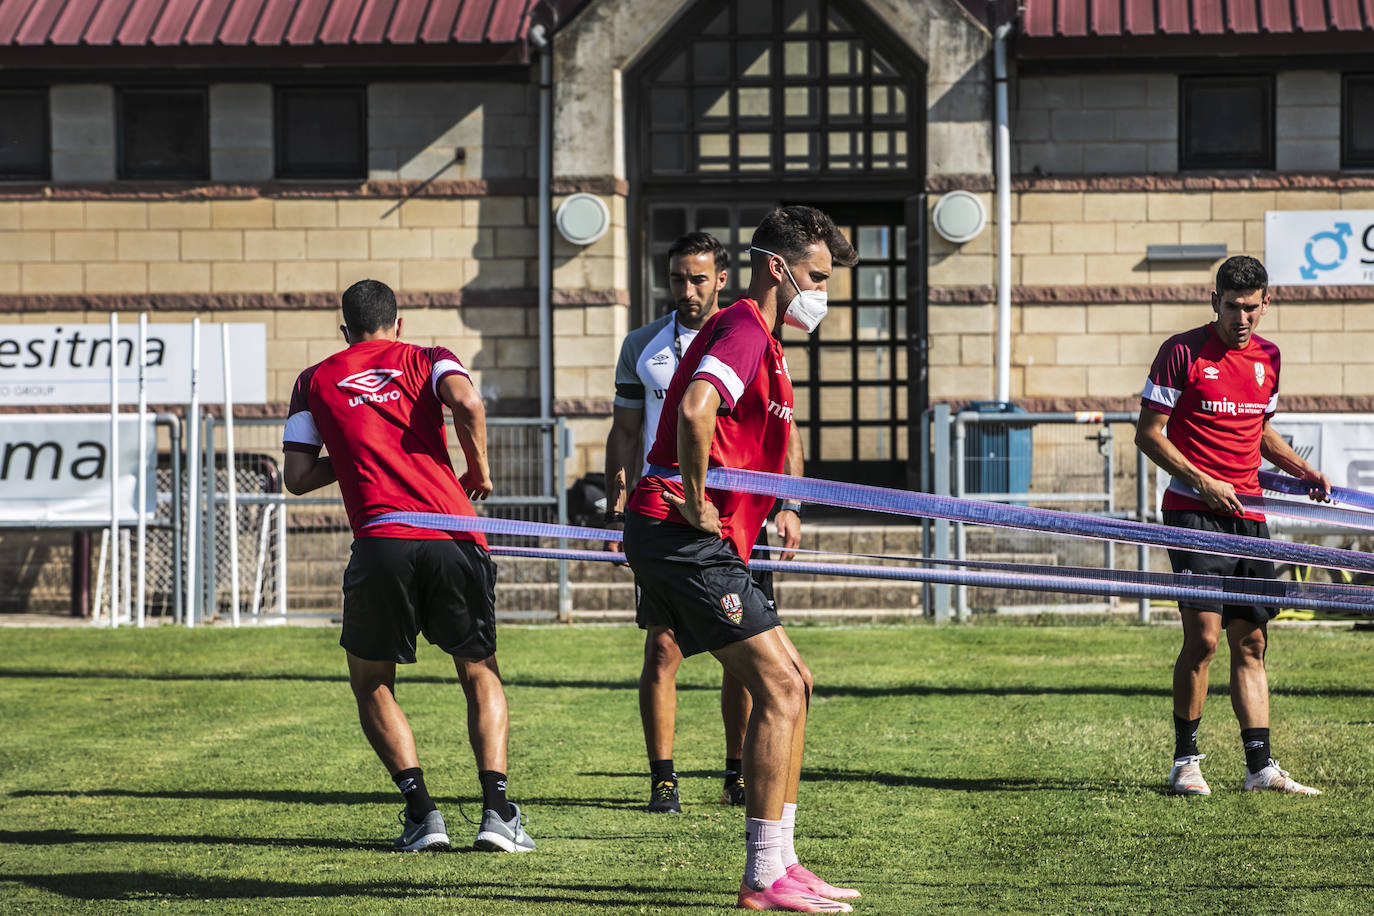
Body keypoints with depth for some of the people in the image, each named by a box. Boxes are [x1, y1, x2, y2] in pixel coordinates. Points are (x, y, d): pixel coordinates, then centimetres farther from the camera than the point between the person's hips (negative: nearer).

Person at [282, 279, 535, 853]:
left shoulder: (315, 381, 18)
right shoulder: (427, 360, 16)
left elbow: (298, 477, 12)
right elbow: (466, 403, -7)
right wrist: (479, 471, 7)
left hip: (380, 545, -1)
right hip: (454, 540, 1)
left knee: (370, 682, 18)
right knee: (481, 676, 16)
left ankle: (421, 811, 3)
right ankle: (497, 810, 0)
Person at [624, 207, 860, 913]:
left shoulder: (759, 338, 22)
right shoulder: (745, 329, -12)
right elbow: (695, 410, -30)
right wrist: (695, 506, -22)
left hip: (694, 540, 11)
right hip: (685, 537, -11)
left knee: (788, 682, 12)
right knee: (779, 689, -10)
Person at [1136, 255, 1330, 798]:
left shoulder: (1267, 357, 12)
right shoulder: (1182, 352, -6)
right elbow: (1149, 433, -5)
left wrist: (1304, 471, 10)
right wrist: (1203, 482, -14)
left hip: (1248, 514, 6)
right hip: (1194, 511, -6)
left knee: (1251, 641, 5)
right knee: (1203, 634, -14)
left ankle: (1260, 766, 6)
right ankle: (1185, 760, -2)